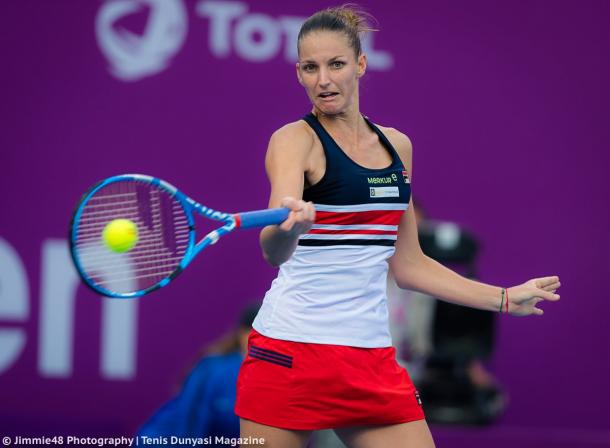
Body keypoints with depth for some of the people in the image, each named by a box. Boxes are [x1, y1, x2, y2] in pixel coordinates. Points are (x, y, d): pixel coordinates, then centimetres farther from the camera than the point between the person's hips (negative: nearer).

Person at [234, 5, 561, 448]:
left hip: (373, 357, 5)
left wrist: (505, 298, 22)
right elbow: (274, 251, -23)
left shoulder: (397, 146, 12)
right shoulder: (294, 140, -6)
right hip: (291, 349, -5)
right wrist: (289, 227, -45)